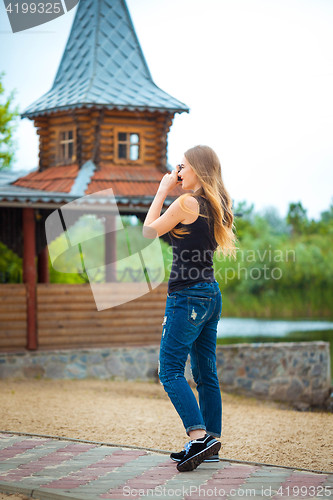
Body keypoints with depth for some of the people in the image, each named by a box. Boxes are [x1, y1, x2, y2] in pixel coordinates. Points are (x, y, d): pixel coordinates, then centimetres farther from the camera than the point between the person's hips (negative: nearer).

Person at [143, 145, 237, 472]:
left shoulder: (187, 202, -13)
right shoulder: (215, 205, 11)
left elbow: (149, 230, -1)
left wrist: (162, 191, 6)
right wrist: (171, 191, 18)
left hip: (188, 295, -9)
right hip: (210, 295, 9)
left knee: (170, 370, -8)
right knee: (206, 373, 11)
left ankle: (199, 437, -19)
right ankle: (210, 442, 14)